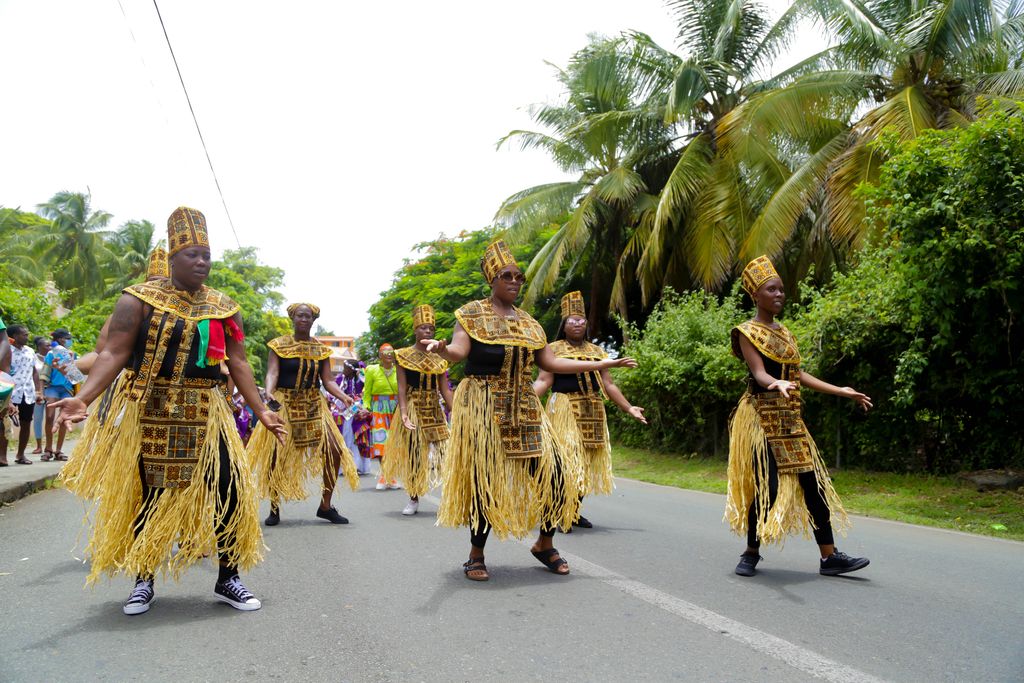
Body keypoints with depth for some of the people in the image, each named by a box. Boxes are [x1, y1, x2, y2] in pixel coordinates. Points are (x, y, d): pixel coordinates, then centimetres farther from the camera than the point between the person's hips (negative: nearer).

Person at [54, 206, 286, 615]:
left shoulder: (223, 307, 7)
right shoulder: (139, 301, -3)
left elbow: (238, 363, 9)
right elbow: (113, 355, -8)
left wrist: (261, 411, 5)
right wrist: (83, 398, -22)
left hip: (206, 416, 3)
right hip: (152, 414, -2)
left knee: (228, 492, -1)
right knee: (147, 497, 7)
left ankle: (228, 580, 14)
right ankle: (143, 582, 27)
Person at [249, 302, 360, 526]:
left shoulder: (321, 349, 8)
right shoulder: (279, 345, 0)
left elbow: (327, 380, 3)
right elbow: (272, 373, -11)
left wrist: (343, 397, -15)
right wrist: (269, 392, -32)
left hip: (313, 404, 3)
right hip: (284, 403, -2)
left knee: (335, 450, -8)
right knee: (276, 454, -7)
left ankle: (325, 506, 6)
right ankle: (274, 508, 13)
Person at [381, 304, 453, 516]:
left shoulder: (438, 358, 7)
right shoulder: (404, 355, -2)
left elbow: (445, 390, 7)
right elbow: (401, 388, -7)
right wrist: (403, 413, -20)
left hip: (434, 410, 3)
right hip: (413, 409, -3)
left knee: (443, 450, -5)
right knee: (414, 453, 2)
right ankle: (413, 499, 16)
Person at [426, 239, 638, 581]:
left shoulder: (528, 322, 15)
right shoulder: (472, 313, 0)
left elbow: (549, 361, 13)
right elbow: (459, 351, -14)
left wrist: (601, 364, 12)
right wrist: (442, 349, -39)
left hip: (524, 410, 5)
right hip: (484, 408, -5)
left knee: (555, 473, 0)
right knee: (484, 478, -6)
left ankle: (545, 544, 21)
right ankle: (476, 555, 13)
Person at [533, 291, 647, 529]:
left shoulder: (596, 351, 15)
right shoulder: (554, 349, 3)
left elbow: (608, 384, 15)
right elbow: (543, 381, -4)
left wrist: (628, 407, 11)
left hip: (592, 413, 5)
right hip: (564, 410, -5)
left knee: (587, 460, 6)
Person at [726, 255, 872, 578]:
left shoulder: (783, 331, 16)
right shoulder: (747, 332, -7)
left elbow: (798, 374, 16)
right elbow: (759, 373, -19)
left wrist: (841, 391, 16)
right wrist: (777, 384, -41)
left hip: (790, 418, 7)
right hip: (762, 416, -7)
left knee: (813, 484, 3)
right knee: (767, 486, -6)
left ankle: (829, 557, 9)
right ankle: (751, 553, 12)